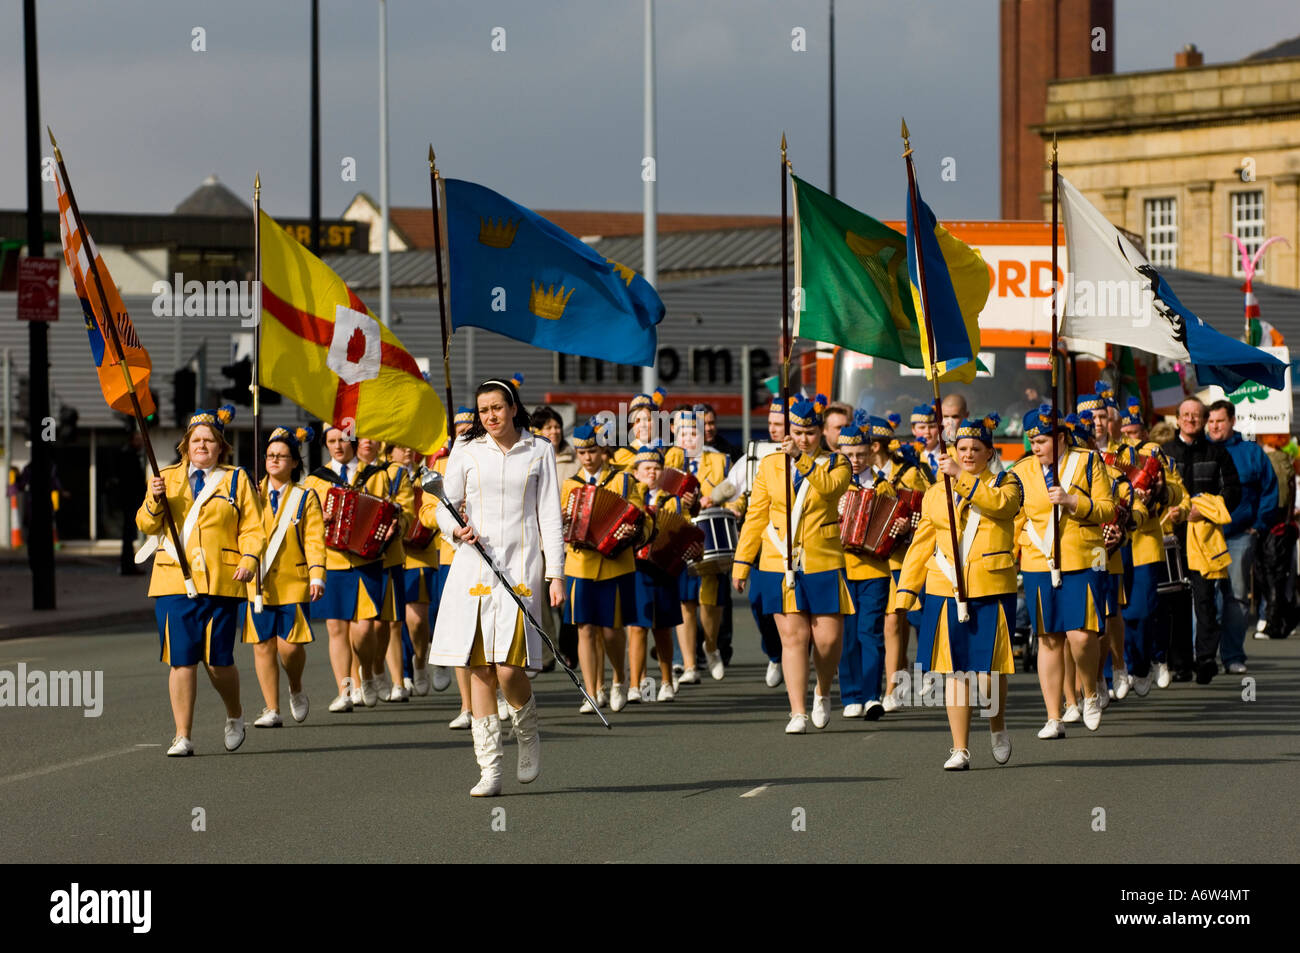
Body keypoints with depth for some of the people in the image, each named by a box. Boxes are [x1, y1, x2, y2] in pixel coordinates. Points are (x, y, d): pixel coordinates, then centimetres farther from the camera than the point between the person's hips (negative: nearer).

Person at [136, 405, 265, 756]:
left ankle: (234, 715, 26)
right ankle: (182, 736, 2)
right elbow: (147, 524, 9)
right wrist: (155, 500, -11)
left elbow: (253, 528, 6)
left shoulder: (236, 480, 11)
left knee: (218, 659, -3)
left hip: (221, 582, -1)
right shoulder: (167, 478, 15)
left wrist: (250, 559, -11)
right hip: (174, 580, 1)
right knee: (182, 659, -4)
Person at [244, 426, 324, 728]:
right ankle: (271, 709, 7)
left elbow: (314, 540, 0)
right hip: (259, 583, 2)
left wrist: (317, 576, -11)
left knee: (289, 644, -10)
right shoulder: (253, 495, 12)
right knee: (263, 645, 0)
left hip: (293, 582, -2)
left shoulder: (305, 498, 5)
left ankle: (296, 689, 20)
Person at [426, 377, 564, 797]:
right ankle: (490, 769, 5)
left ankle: (529, 735, 17)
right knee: (479, 669, -1)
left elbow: (550, 516, 6)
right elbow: (444, 505, 11)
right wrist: (456, 529, -12)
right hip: (474, 565, 2)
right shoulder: (466, 451, 8)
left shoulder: (539, 451, 7)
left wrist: (555, 574, -1)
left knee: (508, 668, -13)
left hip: (521, 566, -2)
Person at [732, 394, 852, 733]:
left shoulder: (836, 465, 5)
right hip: (780, 566, 1)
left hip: (823, 565, -1)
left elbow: (826, 487, -19)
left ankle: (822, 693, 26)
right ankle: (798, 713, -1)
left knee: (828, 638, -2)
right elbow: (755, 517, 10)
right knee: (793, 636, -4)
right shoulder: (770, 465, 9)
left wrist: (801, 459, -29)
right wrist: (741, 563, 6)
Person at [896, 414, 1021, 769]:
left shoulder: (1006, 483, 5)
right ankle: (960, 749, 6)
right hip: (945, 592, 3)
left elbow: (997, 503, -19)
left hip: (992, 591, -2)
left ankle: (998, 727, 24)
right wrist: (906, 588, 6)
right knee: (955, 672, 1)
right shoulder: (936, 493, 14)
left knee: (989, 673, -5)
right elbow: (922, 544, 14)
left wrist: (961, 476, -24)